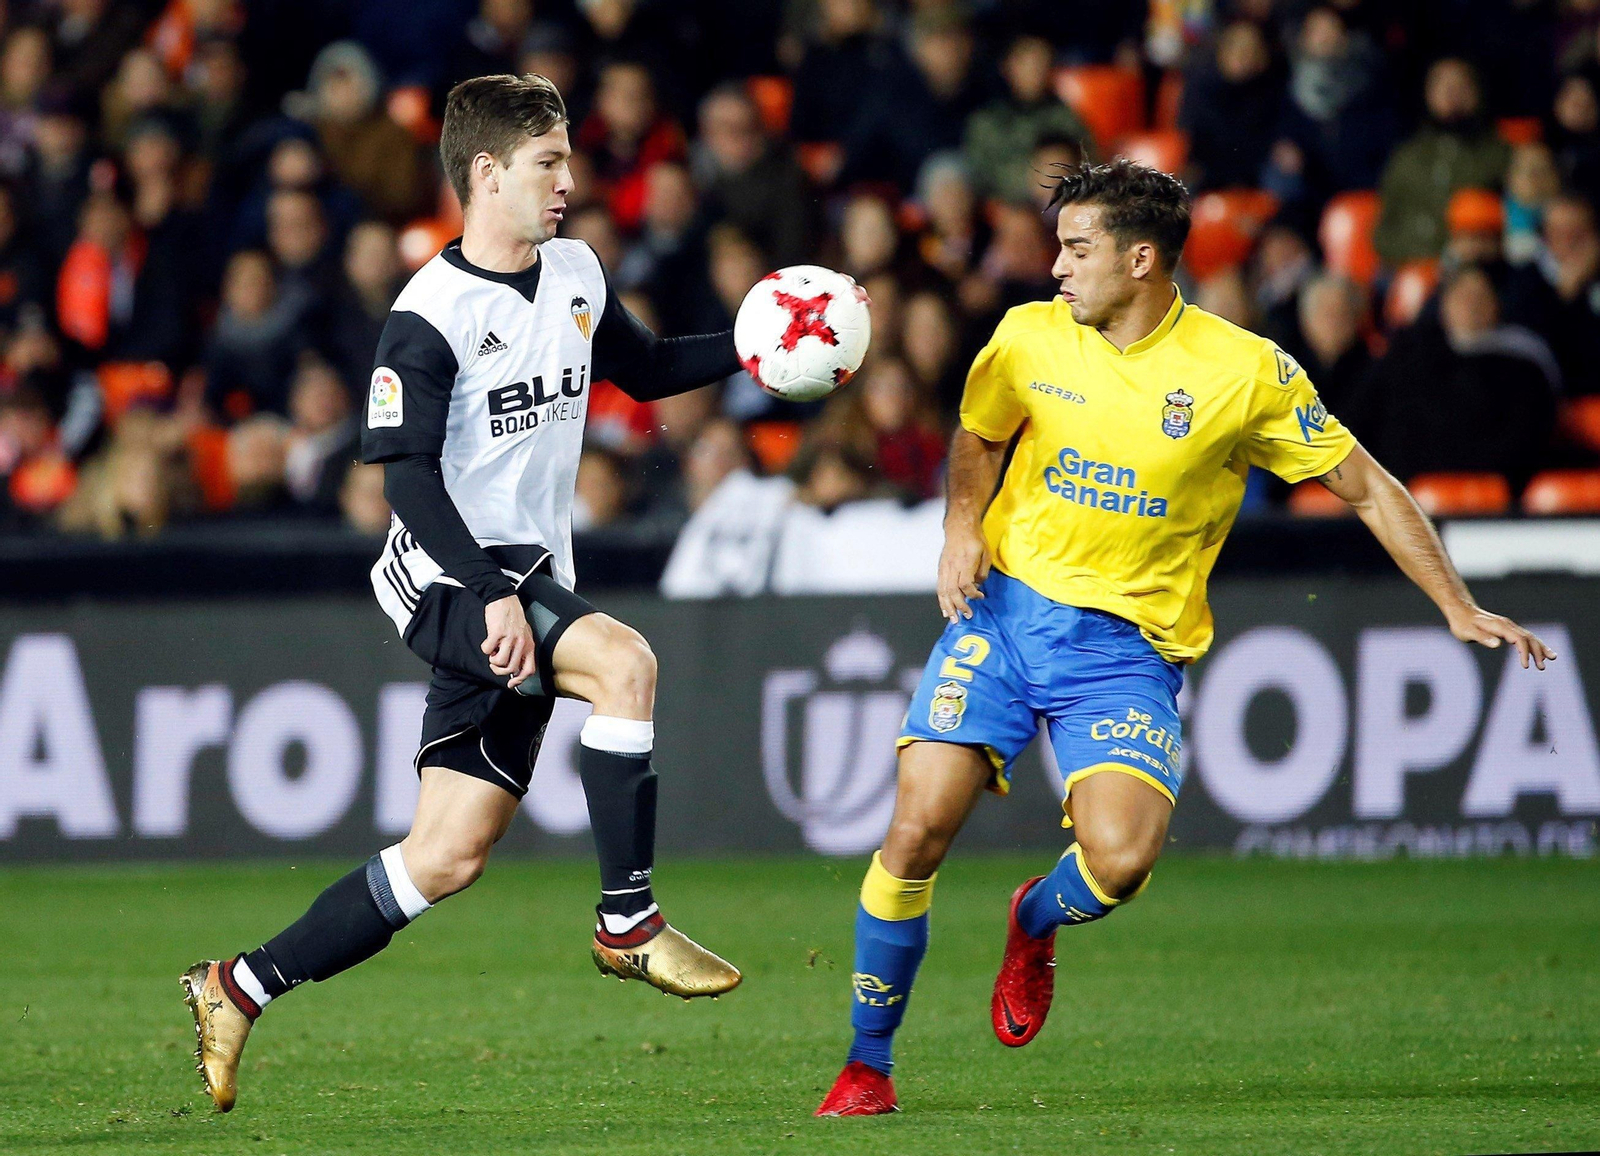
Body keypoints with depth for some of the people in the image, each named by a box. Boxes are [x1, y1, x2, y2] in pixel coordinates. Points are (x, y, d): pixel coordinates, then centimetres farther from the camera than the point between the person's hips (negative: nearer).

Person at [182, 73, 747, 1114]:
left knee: (448, 858, 3)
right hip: (448, 574, -7)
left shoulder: (578, 274, 10)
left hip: (528, 586, 7)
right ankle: (628, 920, -22)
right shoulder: (430, 315, -12)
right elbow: (407, 473, -17)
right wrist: (495, 596, -27)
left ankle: (239, 990, 13)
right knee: (623, 659, -31)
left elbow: (646, 370, 28)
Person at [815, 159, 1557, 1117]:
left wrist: (1460, 608, -4)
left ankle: (1036, 924, 16)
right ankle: (867, 1064, 4)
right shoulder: (1031, 338, -1)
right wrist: (964, 526, 1)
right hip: (1004, 606, 2)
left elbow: (1366, 488, 1)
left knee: (1120, 859, -23)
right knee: (919, 828, -14)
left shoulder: (1245, 370, -8)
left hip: (1128, 643, -2)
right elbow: (979, 438, 20)